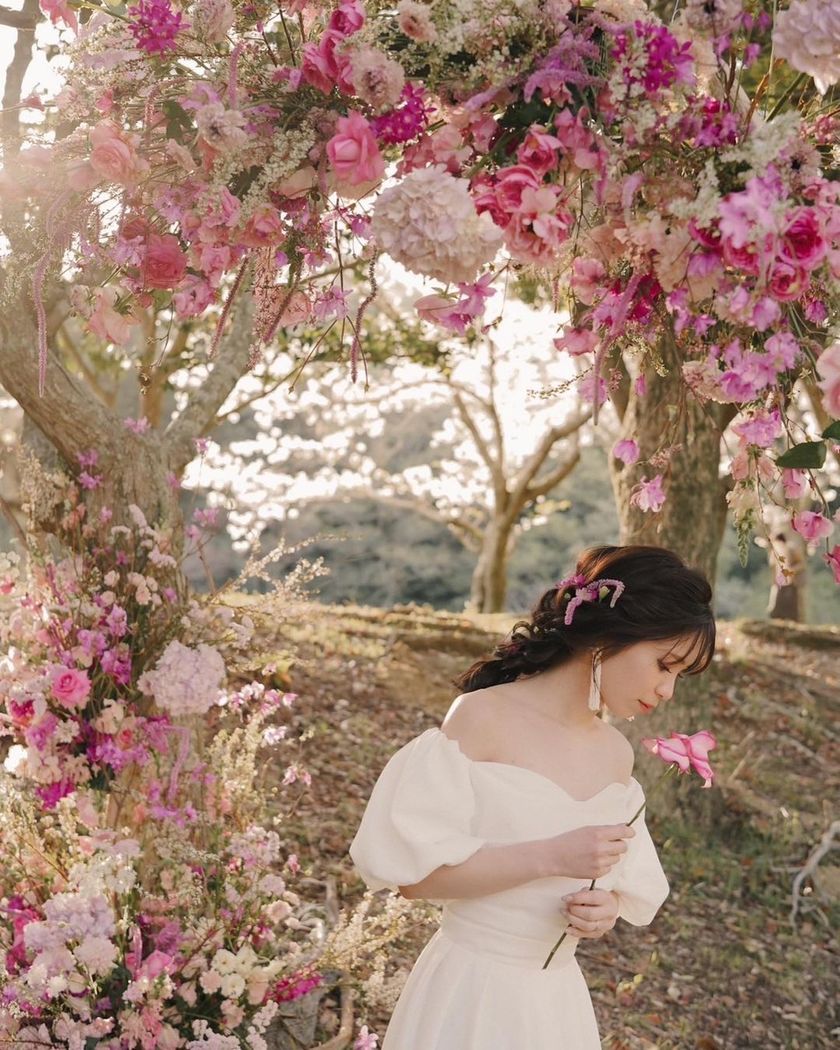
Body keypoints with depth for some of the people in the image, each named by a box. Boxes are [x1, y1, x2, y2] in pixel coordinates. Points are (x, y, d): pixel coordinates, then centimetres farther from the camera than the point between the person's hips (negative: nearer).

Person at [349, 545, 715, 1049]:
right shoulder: (485, 718, -16)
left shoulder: (617, 755, 2)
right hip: (471, 992, -6)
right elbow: (411, 868, -20)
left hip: (559, 1000, 6)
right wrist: (550, 857, -26)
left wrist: (608, 908, -9)